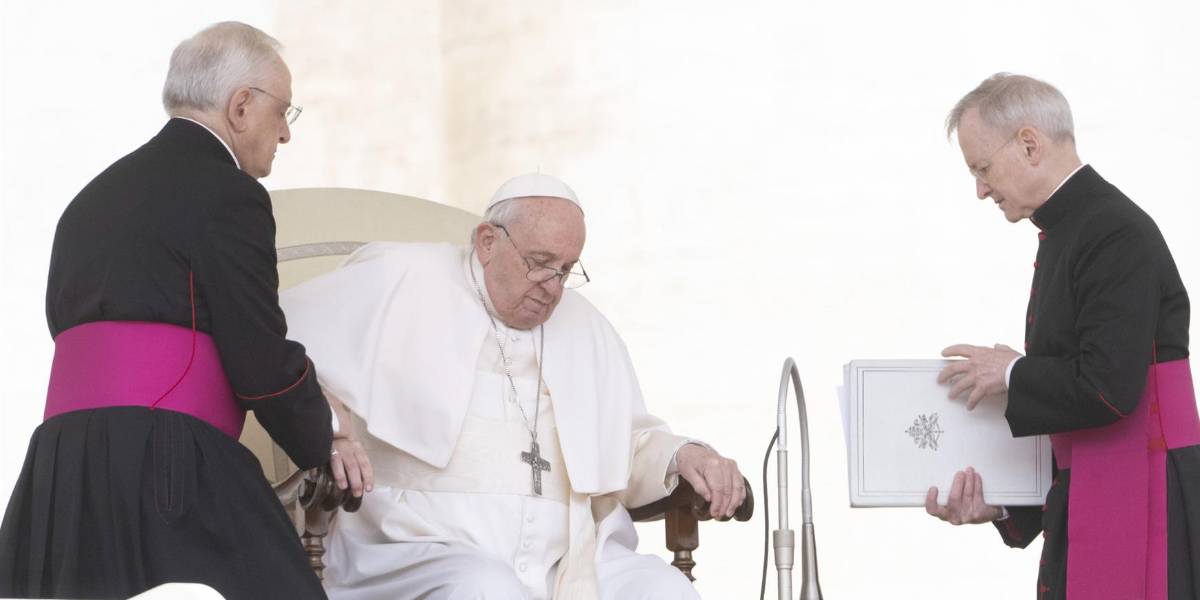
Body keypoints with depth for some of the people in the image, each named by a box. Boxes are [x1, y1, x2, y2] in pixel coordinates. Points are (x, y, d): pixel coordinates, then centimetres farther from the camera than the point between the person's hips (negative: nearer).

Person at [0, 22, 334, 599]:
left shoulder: (92, 197, 24)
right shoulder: (226, 192, -2)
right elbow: (261, 362, -7)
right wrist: (324, 448, 11)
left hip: (58, 473, 9)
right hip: (166, 467, -8)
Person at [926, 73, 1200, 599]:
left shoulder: (1116, 233, -14)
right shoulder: (1065, 232, 16)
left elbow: (1108, 388, -23)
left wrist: (1011, 375, -7)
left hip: (1140, 508, -9)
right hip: (1086, 505, 9)